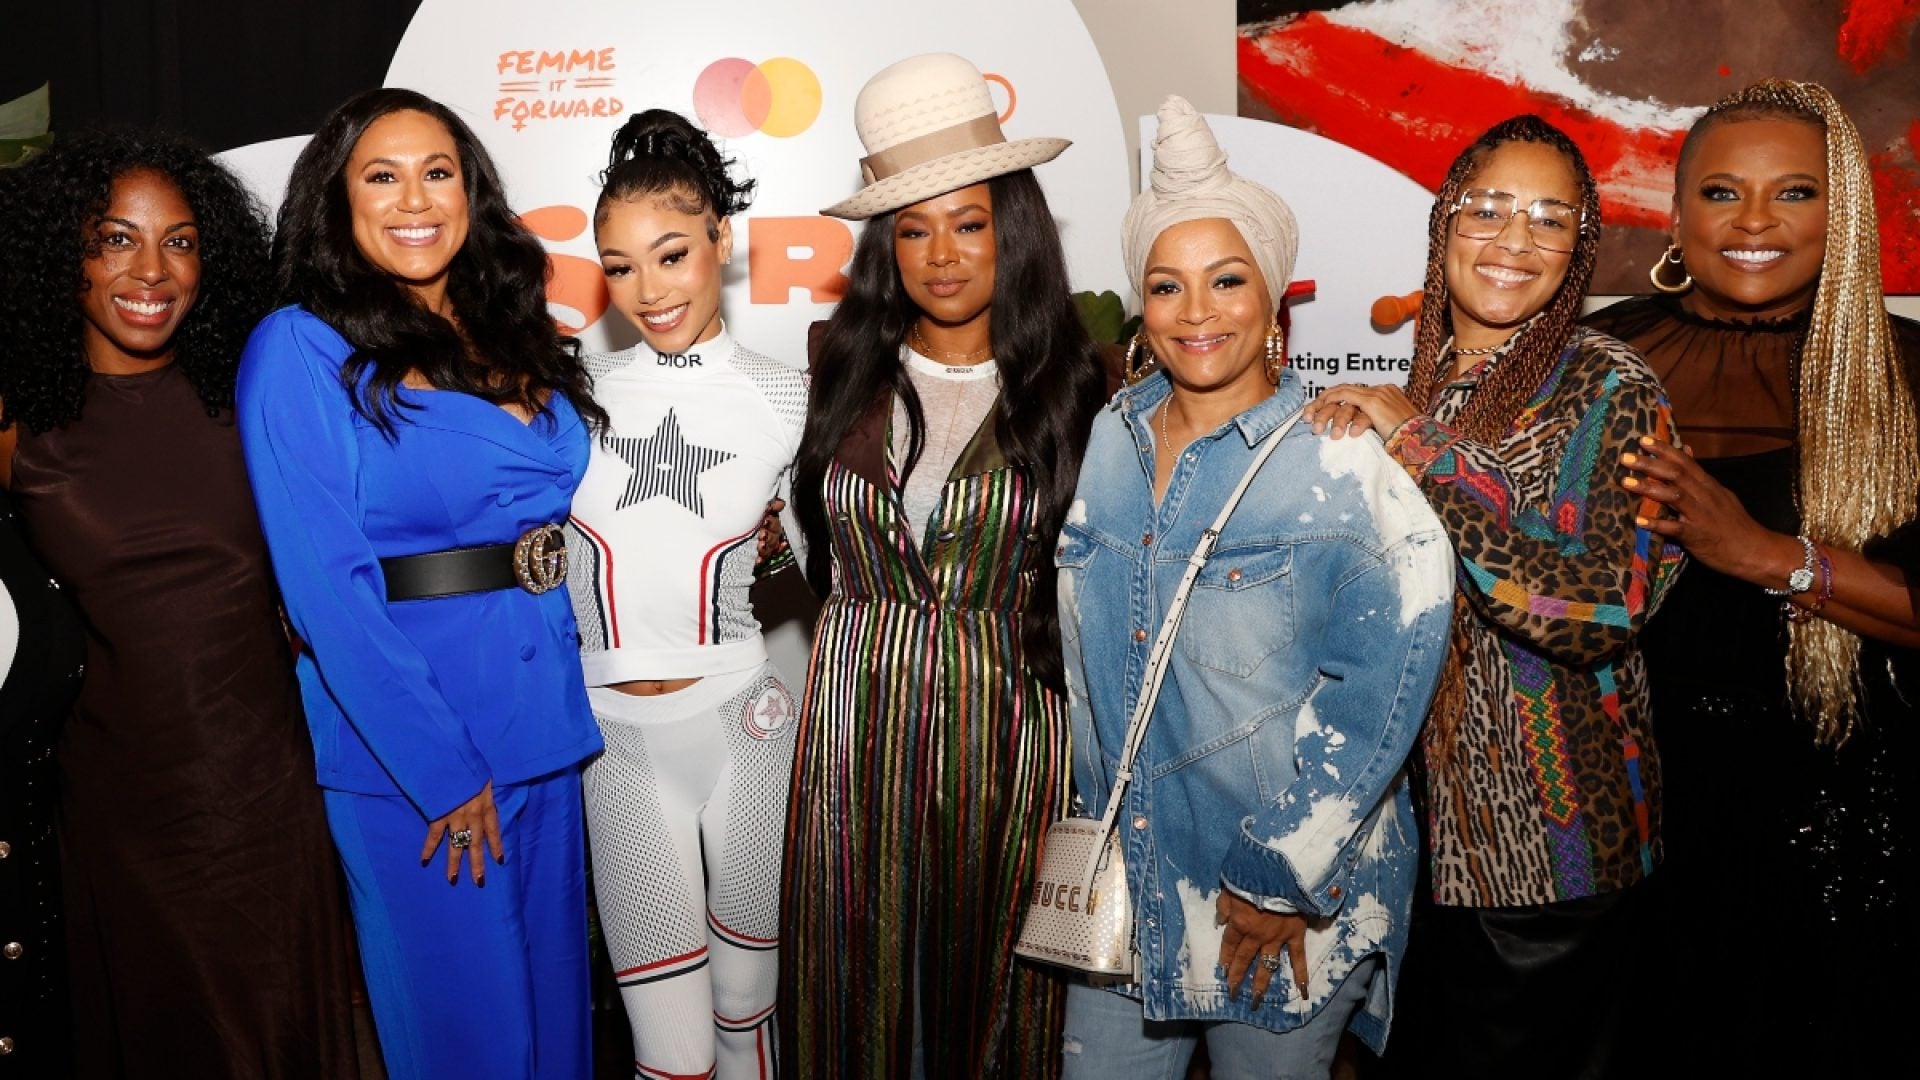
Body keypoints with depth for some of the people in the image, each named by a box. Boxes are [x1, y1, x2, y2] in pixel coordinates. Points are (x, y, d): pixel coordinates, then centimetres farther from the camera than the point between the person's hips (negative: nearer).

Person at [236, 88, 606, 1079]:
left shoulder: (516, 336, 8)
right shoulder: (301, 349, -10)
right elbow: (327, 587, -15)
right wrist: (443, 769, -16)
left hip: (543, 708, 6)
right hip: (400, 736, -5)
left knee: (554, 985, 18)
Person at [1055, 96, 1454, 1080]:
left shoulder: (1346, 462, -13)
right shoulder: (1112, 438, 2)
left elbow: (1379, 688, -14)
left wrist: (1281, 875, -13)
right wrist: (1101, 808, 11)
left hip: (1291, 891, -4)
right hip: (1124, 866, 4)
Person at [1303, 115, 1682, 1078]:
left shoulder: (1613, 393, -13)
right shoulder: (1415, 387, 4)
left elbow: (1602, 612, -28)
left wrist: (1421, 446, -26)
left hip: (1552, 852, -5)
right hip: (1420, 827, 5)